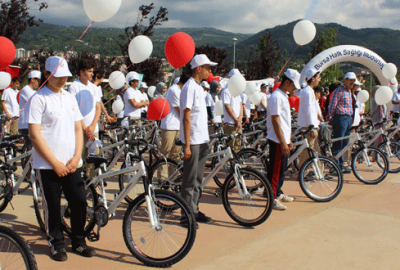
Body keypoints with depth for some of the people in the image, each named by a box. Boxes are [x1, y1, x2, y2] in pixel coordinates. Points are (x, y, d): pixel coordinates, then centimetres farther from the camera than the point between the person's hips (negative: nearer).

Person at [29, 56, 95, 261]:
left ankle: (78, 242, 23)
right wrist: (55, 163, -13)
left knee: (80, 202, 5)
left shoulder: (70, 98, 12)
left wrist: (76, 157, -1)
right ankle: (56, 243, 24)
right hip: (48, 166, -5)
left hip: (72, 164, 5)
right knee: (53, 206, 5)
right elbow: (35, 135, -12)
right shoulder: (39, 99, -6)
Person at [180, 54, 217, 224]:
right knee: (190, 180, -2)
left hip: (202, 140, 9)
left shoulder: (198, 87, 15)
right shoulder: (189, 87, -13)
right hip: (193, 141, -9)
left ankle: (195, 211, 23)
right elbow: (187, 117, -17)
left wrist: (205, 139, 16)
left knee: (198, 179, 14)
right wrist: (187, 145, -19)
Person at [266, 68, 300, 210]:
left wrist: (288, 140, 19)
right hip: (277, 140, -10)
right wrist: (283, 143, -22)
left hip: (283, 139, 10)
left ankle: (278, 193, 30)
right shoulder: (276, 97, -17)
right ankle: (272, 198, 4)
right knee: (275, 169, -3)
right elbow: (275, 121, -21)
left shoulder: (283, 96, 14)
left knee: (282, 168, 17)